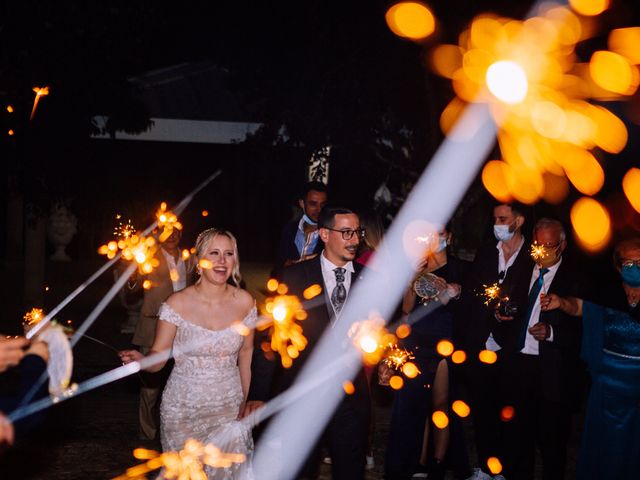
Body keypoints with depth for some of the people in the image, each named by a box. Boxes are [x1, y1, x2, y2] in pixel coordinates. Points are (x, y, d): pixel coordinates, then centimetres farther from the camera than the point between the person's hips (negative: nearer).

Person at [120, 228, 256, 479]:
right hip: (183, 409, -1)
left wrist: (245, 401, 14)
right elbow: (158, 357, -9)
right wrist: (141, 360, -31)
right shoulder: (177, 303, -12)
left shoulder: (244, 302, -5)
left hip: (229, 407, 2)